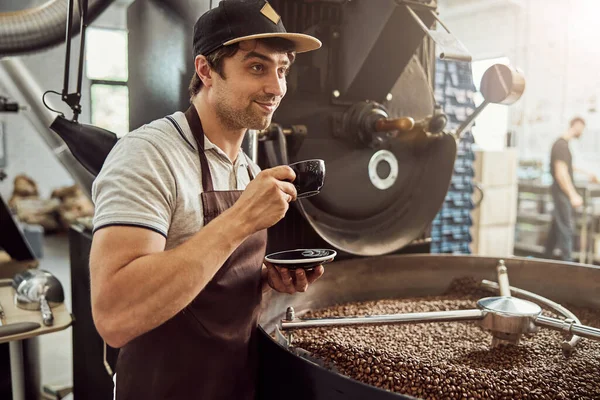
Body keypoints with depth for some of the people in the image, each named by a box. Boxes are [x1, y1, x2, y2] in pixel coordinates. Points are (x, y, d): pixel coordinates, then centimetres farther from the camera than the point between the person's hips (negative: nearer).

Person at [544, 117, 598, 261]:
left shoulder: (562, 143, 12)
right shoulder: (562, 145, -19)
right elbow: (561, 173, -25)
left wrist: (586, 174, 34)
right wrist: (573, 195, -25)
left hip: (561, 192, 10)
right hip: (562, 191, -10)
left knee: (557, 223, 16)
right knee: (566, 227, -4)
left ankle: (548, 254, 26)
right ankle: (566, 260, 2)